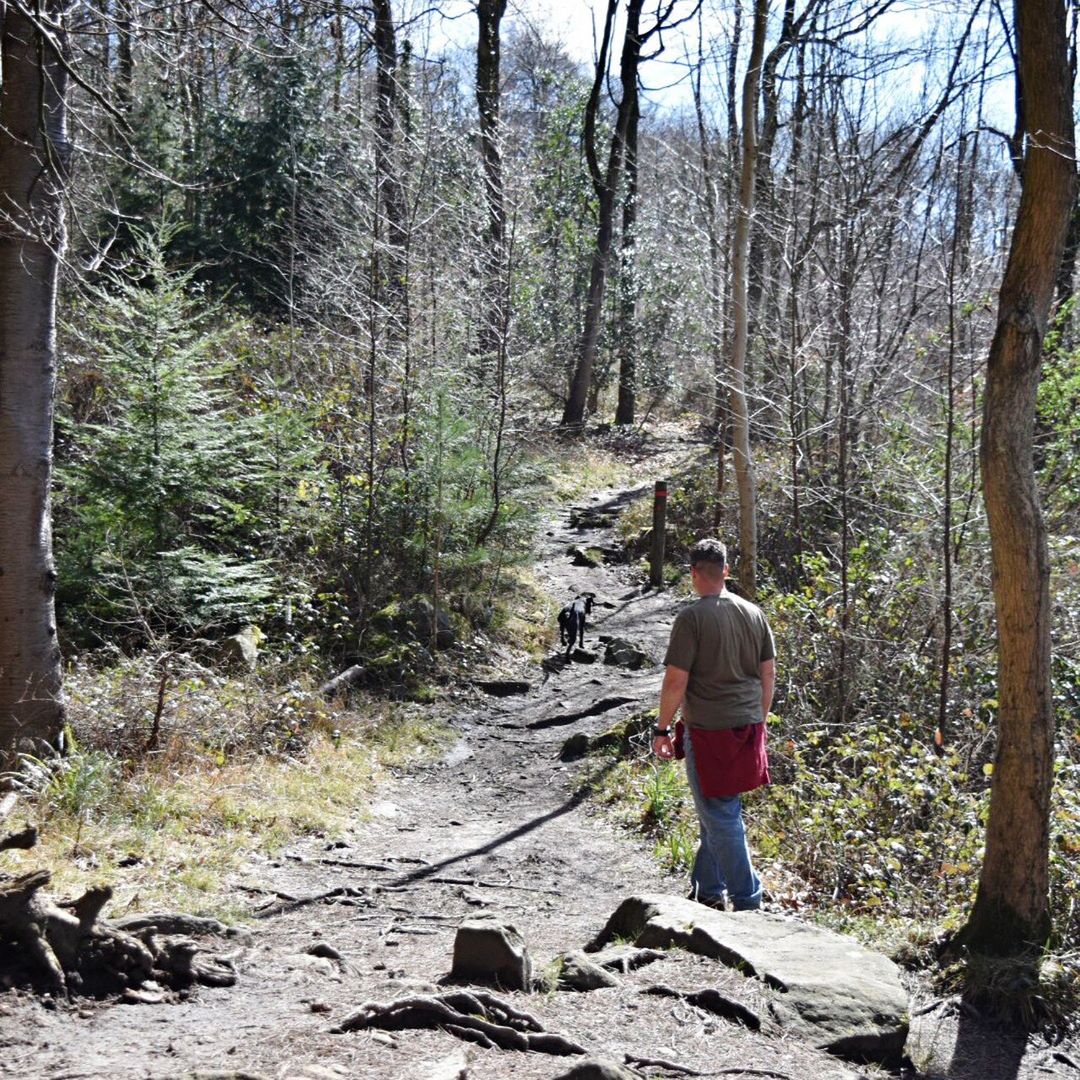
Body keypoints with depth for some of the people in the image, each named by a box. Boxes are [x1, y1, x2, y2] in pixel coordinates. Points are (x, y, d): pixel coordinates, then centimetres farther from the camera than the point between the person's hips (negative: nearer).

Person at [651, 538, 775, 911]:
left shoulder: (692, 618, -13)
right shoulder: (753, 613, 6)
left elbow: (676, 681, -14)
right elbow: (768, 673, 11)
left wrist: (661, 730, -4)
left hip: (709, 731, -7)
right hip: (748, 729, 7)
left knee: (720, 817, 2)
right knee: (717, 811, 19)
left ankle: (747, 902, 5)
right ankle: (707, 890, 29)